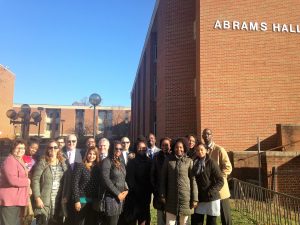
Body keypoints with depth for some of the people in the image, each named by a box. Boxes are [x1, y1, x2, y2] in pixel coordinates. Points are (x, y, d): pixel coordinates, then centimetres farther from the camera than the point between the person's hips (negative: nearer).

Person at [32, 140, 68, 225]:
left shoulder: (63, 163, 10)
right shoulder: (42, 163, -1)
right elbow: (35, 180, -6)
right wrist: (37, 198, -12)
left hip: (59, 200, 4)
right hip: (45, 200, -4)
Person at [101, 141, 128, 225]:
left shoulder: (121, 163, 16)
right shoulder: (107, 161, -8)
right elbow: (106, 179, -16)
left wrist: (126, 190, 0)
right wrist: (117, 193, -15)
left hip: (121, 197, 7)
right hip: (111, 197, -7)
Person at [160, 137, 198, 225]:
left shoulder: (189, 161, -1)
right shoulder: (168, 160, 2)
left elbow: (193, 180, -1)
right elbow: (163, 179, 5)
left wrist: (194, 198, -4)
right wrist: (162, 195, 1)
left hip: (185, 197, -1)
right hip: (171, 197, 1)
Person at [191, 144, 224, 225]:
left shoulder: (211, 163, -6)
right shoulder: (194, 163, 7)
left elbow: (220, 181, -8)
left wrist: (210, 192, -16)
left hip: (211, 198, -4)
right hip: (198, 199, 4)